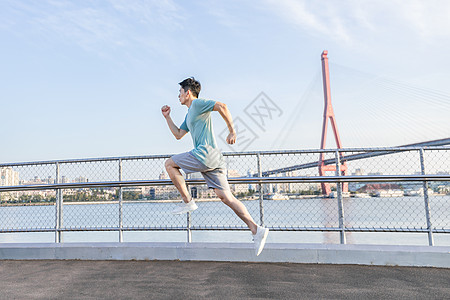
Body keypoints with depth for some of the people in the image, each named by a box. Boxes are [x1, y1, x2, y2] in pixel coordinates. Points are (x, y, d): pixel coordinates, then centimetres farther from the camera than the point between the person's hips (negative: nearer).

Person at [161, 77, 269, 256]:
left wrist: (232, 131, -15)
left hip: (205, 154, -9)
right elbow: (178, 135, 34)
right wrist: (167, 117, 30)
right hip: (212, 160, 9)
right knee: (226, 196, 0)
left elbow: (222, 106, -14)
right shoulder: (189, 114, 29)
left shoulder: (198, 104, 0)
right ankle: (256, 230, -3)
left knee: (170, 164, 5)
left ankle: (188, 202, 2)